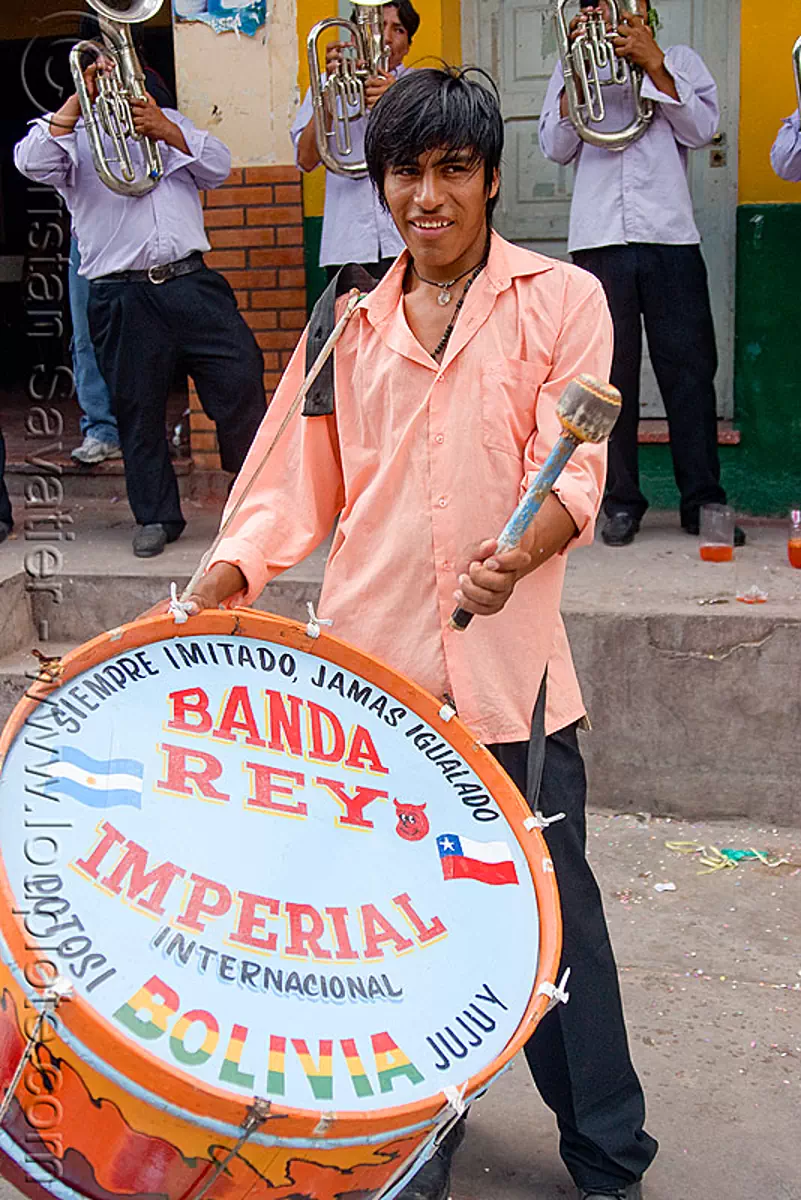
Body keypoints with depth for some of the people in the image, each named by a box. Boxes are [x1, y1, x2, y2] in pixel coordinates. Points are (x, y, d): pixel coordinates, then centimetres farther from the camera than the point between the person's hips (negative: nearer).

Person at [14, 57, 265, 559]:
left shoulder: (168, 122, 22)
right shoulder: (72, 135, 13)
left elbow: (219, 168, 8)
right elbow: (32, 163, -9)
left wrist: (166, 130, -6)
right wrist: (80, 99, -8)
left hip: (192, 282, 2)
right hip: (121, 298, -1)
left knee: (242, 376, -6)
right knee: (139, 407, 3)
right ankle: (157, 516, 16)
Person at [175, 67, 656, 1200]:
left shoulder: (561, 300, 3)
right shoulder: (352, 324, 14)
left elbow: (573, 474, -7)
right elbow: (306, 482, 13)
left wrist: (517, 554, -27)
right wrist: (238, 563, -5)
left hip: (506, 666, -3)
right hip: (371, 659, 3)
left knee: (551, 910, 3)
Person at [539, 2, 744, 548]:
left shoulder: (679, 60, 19)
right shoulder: (573, 64, 19)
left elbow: (701, 128, 3)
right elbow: (556, 148, 8)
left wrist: (654, 64, -5)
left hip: (670, 236, 0)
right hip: (599, 238, 0)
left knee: (690, 368, -4)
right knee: (610, 374, -1)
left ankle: (703, 501, 0)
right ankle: (622, 502, 5)